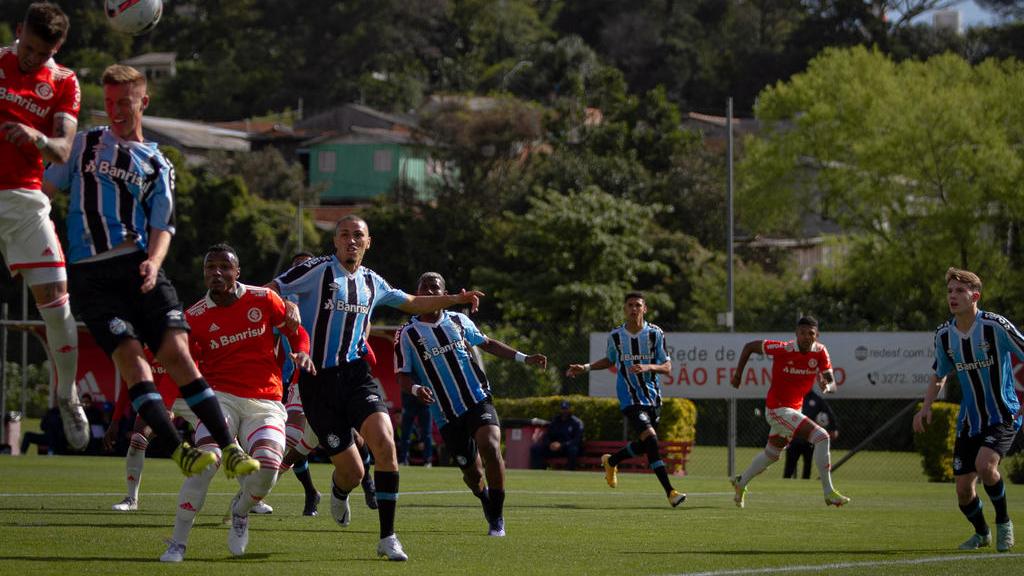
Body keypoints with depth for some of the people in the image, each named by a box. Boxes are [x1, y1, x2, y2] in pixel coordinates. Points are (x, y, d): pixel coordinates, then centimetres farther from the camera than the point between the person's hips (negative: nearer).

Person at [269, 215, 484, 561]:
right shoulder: (317, 270, -5)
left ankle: (387, 538, -11)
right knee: (352, 472, -5)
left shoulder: (371, 282, 12)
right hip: (317, 380, -4)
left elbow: (412, 304, 29)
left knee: (385, 444, -22)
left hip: (356, 374, 4)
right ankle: (339, 491, 37)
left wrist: (456, 299, 21)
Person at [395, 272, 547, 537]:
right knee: (472, 473, 3)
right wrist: (416, 389, -23)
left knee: (490, 446, -26)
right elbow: (403, 376, 0)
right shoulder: (408, 334, 0)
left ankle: (497, 519, -15)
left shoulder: (458, 320, 9)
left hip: (478, 399, 1)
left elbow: (487, 343, 22)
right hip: (446, 414, -1)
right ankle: (487, 502, 40)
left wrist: (525, 358, 16)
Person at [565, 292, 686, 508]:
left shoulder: (655, 334, -3)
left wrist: (647, 367, -22)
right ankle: (669, 491, -21)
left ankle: (610, 461, 43)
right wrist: (586, 368, 11)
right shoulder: (615, 336, 0)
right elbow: (610, 361, 20)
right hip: (630, 398, -3)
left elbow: (667, 368, -4)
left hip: (653, 397, 3)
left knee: (643, 445, 12)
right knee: (650, 438, -19)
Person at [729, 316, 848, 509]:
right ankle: (829, 493, -16)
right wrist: (738, 374, -8)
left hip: (794, 409, 7)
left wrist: (827, 386, -33)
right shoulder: (783, 350, -21)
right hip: (778, 409, -7)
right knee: (821, 437, -20)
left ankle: (741, 483, 45)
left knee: (771, 454, 25)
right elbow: (749, 346, -9)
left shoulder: (820, 352, -7)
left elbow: (832, 383, -9)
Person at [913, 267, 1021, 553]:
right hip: (969, 420, 5)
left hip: (1003, 415, -5)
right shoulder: (944, 334, 3)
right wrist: (926, 407, 2)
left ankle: (1003, 522, -4)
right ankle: (981, 533, 32)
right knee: (963, 489, 2)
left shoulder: (995, 326, -15)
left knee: (985, 464, -30)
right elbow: (939, 376, 18)